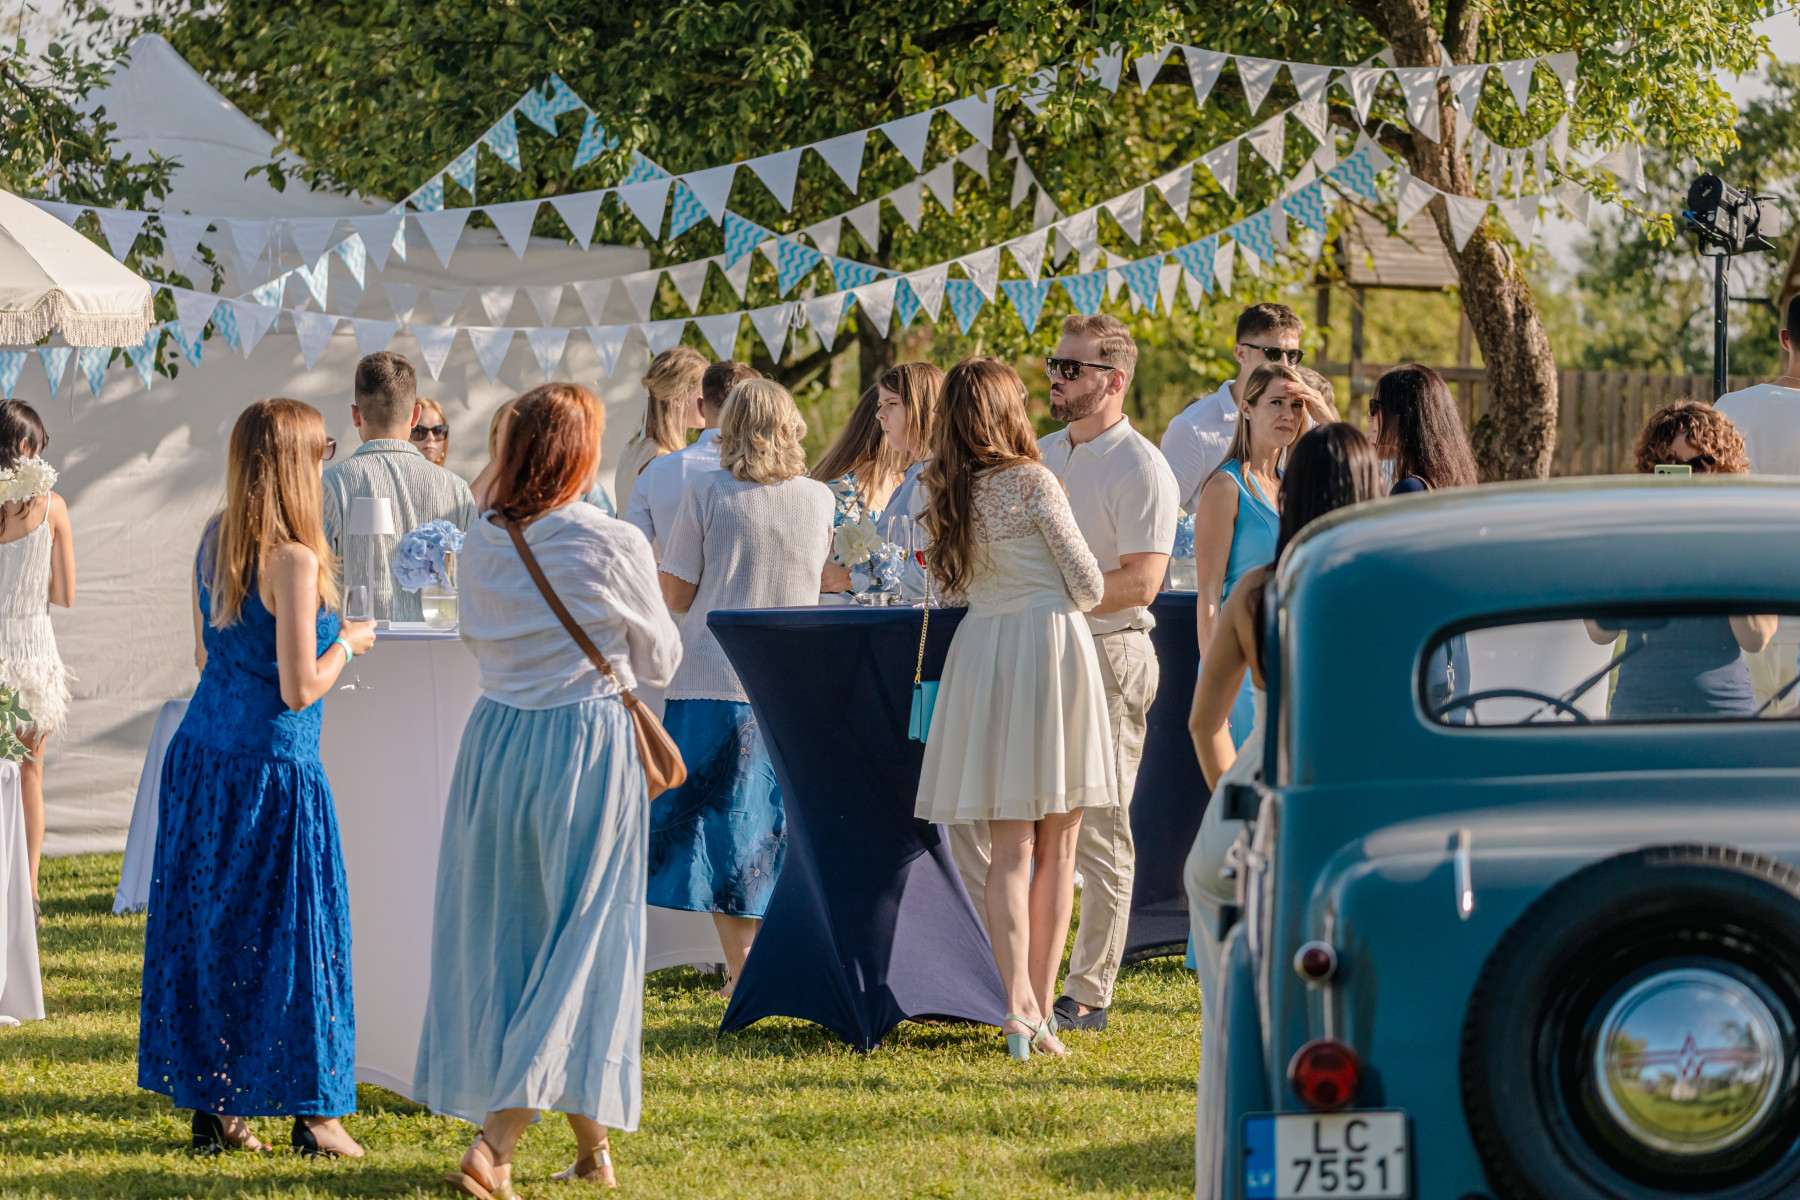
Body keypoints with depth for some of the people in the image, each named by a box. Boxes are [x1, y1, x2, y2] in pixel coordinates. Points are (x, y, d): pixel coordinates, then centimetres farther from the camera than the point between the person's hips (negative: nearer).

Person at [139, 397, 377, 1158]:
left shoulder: (213, 543, 6)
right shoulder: (294, 561, -18)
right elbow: (299, 689, -19)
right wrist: (348, 643, -1)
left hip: (201, 750, 7)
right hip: (270, 764, -7)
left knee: (204, 926, 10)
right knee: (291, 929, 2)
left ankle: (210, 1107, 15)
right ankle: (311, 1113, 6)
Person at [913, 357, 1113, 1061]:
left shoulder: (937, 493, 3)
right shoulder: (1031, 481, -10)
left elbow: (944, 589, 12)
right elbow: (1089, 586, -7)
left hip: (981, 649, 4)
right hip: (1052, 643, -4)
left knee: (1008, 849, 6)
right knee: (1056, 848, 5)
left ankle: (1018, 1007, -8)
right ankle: (1041, 1009, 5)